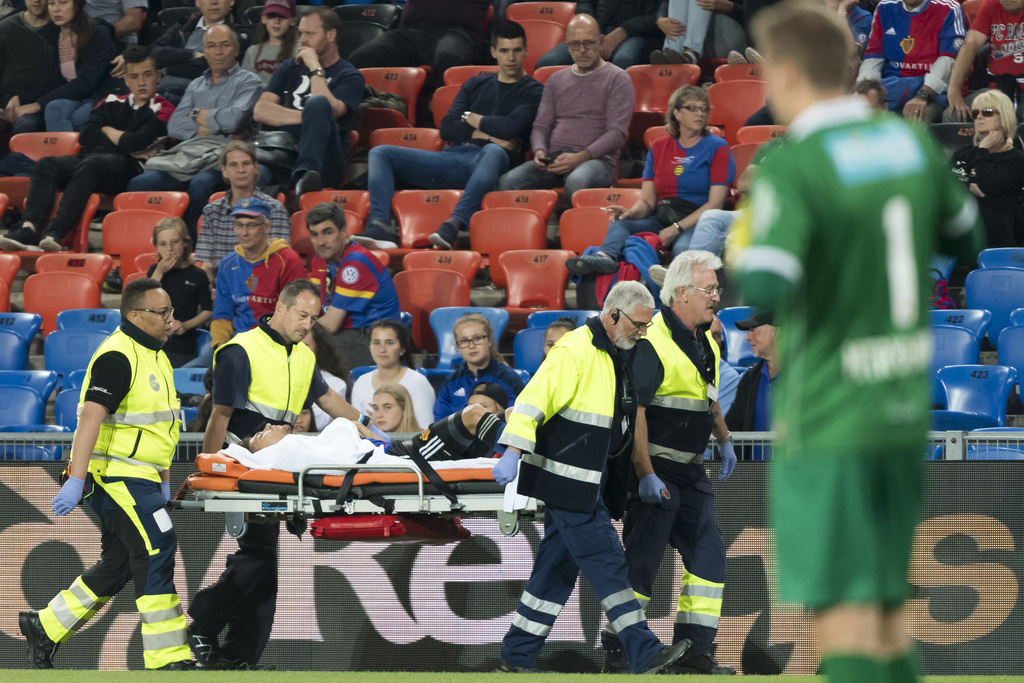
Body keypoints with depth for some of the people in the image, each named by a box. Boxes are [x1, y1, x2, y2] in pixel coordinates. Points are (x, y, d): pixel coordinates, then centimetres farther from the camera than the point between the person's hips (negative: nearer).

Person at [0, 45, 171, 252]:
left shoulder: (161, 110, 9)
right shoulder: (112, 104, 26)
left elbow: (137, 142, -8)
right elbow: (85, 136, 10)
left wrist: (107, 132, 11)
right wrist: (126, 145, 1)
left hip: (126, 166, -6)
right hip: (90, 157, 6)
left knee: (90, 165, -38)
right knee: (47, 165, -23)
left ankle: (55, 233, -54)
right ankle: (29, 229, -43)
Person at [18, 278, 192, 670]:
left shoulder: (154, 355, 16)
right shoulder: (118, 357, -17)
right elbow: (91, 417, -25)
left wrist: (164, 480, 25)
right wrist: (76, 480, -31)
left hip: (139, 477, 10)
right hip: (115, 473, -10)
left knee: (118, 565, 13)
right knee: (156, 553, -13)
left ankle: (46, 628, 24)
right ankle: (167, 660, -12)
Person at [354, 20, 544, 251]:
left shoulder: (532, 91, 10)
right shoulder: (476, 85, 25)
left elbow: (510, 127, -8)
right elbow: (447, 129, 14)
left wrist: (470, 118, 7)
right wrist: (484, 134, -2)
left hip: (483, 163, -6)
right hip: (453, 157, 6)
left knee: (494, 152, -43)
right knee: (381, 153, -9)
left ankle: (452, 226, -57)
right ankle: (379, 227, -32)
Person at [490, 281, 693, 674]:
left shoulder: (617, 355, 15)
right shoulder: (575, 351, -15)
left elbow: (615, 418, 26)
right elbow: (535, 398, -23)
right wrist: (513, 452, -32)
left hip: (583, 482, 10)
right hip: (564, 477, -10)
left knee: (557, 568, 11)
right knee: (606, 565, -9)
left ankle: (518, 657, 16)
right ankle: (645, 655, -10)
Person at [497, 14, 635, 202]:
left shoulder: (617, 79, 7)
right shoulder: (556, 80, 24)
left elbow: (617, 133, -3)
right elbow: (541, 125, 21)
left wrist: (580, 157, -17)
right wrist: (539, 151, -4)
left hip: (596, 159, -5)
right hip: (554, 159, 5)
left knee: (576, 182, -43)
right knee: (508, 182, -27)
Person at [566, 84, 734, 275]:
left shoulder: (717, 148, 3)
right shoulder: (659, 148, 18)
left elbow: (715, 204, -6)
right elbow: (647, 201, 15)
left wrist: (677, 229, -15)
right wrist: (632, 212, -11)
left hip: (698, 222, -3)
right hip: (661, 220, 3)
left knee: (683, 248, -36)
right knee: (619, 223, -24)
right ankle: (605, 256, -53)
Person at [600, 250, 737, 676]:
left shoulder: (705, 340, 11)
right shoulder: (654, 342, -19)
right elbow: (633, 411, -23)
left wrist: (724, 440, 30)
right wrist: (646, 475, -26)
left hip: (690, 472, 9)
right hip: (654, 472, -9)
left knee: (709, 554, 3)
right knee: (640, 562, -5)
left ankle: (695, 652, 8)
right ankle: (617, 654, 4)